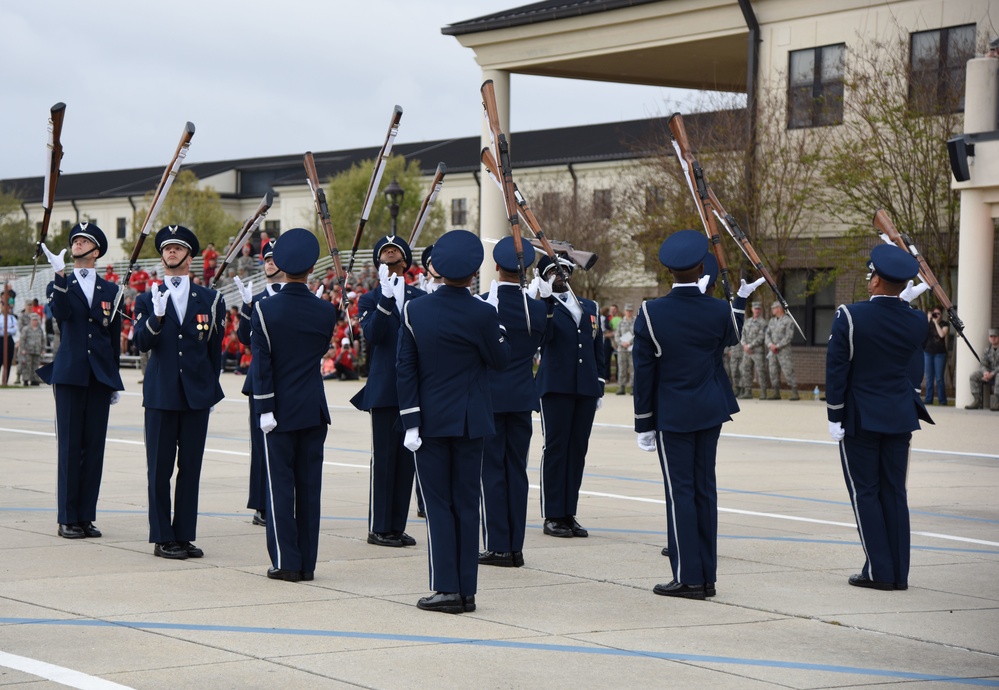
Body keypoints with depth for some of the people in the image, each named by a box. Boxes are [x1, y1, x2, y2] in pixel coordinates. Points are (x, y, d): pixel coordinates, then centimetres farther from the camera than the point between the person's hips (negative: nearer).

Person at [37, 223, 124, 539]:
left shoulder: (110, 291, 12)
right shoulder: (59, 286, 7)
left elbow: (115, 338, 14)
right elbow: (61, 313, -16)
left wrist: (114, 381, 11)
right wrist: (60, 275, -26)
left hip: (100, 376, 2)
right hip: (70, 374, -2)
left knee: (94, 446, 2)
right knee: (70, 445, -3)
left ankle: (86, 516, 8)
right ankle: (67, 518, 1)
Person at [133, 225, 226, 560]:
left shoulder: (210, 299, 8)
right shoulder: (147, 300, 5)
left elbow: (215, 349, 12)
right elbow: (142, 343, -8)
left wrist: (212, 390, 11)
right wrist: (156, 317, -25)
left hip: (197, 394, 1)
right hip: (161, 394, -1)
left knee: (190, 468, 4)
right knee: (160, 468, 0)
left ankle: (184, 536, 11)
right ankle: (162, 539, 5)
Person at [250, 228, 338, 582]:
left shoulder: (265, 309, -10)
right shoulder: (326, 311, -2)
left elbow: (261, 362, -11)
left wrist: (265, 408, -9)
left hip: (280, 409, -3)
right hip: (315, 409, 3)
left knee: (280, 485, 2)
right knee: (309, 485, 7)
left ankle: (286, 562, 1)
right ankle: (307, 562, 10)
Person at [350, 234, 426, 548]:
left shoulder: (420, 298, 11)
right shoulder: (370, 299, 5)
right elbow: (372, 334, -13)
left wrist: (403, 300, -13)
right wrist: (386, 298, -20)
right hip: (384, 389, -3)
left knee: (406, 458, 6)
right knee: (383, 458, -3)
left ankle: (397, 526, 13)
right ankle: (378, 527, 3)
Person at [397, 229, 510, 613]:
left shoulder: (414, 311, -5)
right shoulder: (482, 314, -11)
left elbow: (406, 369, -5)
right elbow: (500, 360, 2)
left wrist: (410, 421, -2)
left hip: (429, 421, 0)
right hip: (470, 422, 0)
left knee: (438, 503, 5)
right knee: (467, 503, 7)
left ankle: (446, 588, -1)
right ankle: (466, 591, 8)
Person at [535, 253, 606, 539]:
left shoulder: (589, 307, 17)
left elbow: (598, 348, 19)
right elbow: (543, 335, -19)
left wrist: (600, 384, 12)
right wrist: (548, 300, -25)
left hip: (586, 388, 5)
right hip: (556, 387, -5)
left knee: (577, 450, 6)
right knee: (555, 448, -4)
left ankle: (569, 513, 11)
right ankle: (552, 516, 0)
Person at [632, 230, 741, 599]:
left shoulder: (651, 313, -12)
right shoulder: (719, 311, -6)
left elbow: (643, 372, -8)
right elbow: (731, 338, 18)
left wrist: (644, 423, -1)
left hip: (672, 415, -3)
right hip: (711, 410, 3)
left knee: (680, 491, 0)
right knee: (705, 488, 10)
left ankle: (688, 577, 0)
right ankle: (707, 575, 15)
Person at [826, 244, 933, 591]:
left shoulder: (851, 316, -12)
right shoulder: (916, 321, 0)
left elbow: (836, 370, -10)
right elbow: (915, 371, 10)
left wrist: (835, 417, -4)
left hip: (859, 419, -4)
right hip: (900, 418, 4)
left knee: (865, 493, 3)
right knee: (894, 493, 8)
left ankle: (878, 571, 1)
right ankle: (899, 573, 10)